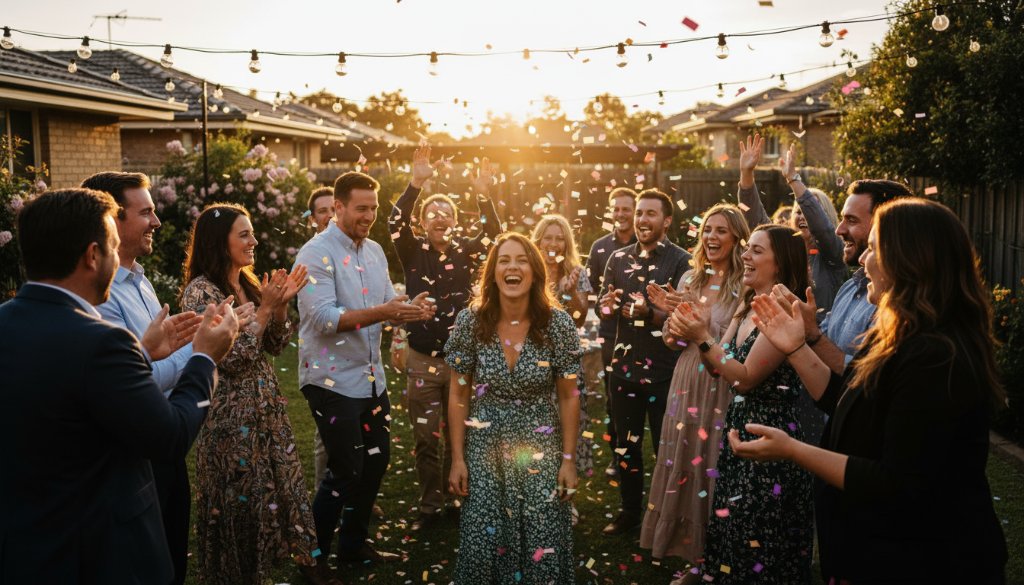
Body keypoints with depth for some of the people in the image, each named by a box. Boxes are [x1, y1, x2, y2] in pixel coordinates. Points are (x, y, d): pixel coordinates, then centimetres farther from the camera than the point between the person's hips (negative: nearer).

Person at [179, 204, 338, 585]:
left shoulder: (248, 283, 8)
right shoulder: (201, 291, -15)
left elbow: (275, 347, 8)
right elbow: (230, 360, -20)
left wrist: (280, 305, -7)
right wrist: (264, 309, -19)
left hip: (267, 404, 7)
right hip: (232, 412, -7)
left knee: (282, 481, 14)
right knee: (241, 496, 7)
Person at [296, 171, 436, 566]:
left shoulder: (375, 251, 9)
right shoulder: (316, 253, -14)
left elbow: (388, 305, 9)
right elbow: (322, 318, -24)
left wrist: (410, 308, -14)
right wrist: (382, 312, -34)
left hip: (371, 377, 8)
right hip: (332, 380, -7)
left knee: (376, 461, 14)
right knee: (345, 472, 0)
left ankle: (353, 545, 32)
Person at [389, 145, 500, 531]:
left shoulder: (465, 252, 3)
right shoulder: (413, 252, 0)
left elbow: (494, 235, -13)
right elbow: (395, 223, -18)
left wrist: (483, 196, -28)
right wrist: (416, 184, -31)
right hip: (422, 361, -1)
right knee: (426, 438, 6)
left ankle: (458, 499, 27)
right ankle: (430, 506, 20)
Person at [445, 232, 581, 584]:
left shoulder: (558, 323, -11)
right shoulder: (470, 322, -10)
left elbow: (568, 397, -4)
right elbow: (459, 396, -2)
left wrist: (569, 460, -4)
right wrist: (457, 459, -3)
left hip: (541, 450, 0)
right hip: (484, 450, 1)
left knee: (543, 545, 6)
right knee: (483, 543, 8)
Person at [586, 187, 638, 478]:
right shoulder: (600, 246, 7)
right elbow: (591, 286, 10)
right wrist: (601, 310, -4)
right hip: (611, 331, 2)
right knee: (613, 395, 7)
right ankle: (617, 453, 18)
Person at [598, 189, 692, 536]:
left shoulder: (680, 261, -8)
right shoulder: (618, 258, 7)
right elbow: (604, 310, 9)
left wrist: (650, 314, -29)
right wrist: (608, 307, -14)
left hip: (664, 371, -4)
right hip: (624, 366, 5)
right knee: (626, 444, 15)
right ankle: (630, 510, 32)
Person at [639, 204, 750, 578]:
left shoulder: (745, 285, -11)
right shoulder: (690, 278, 6)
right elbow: (672, 342, 10)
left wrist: (700, 315, -23)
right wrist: (669, 312, -9)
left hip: (722, 387, -5)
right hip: (687, 382, 5)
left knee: (711, 462, 4)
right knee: (679, 460, 13)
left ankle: (711, 545, 24)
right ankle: (680, 538, 31)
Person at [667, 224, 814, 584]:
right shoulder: (748, 307, 9)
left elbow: (746, 378, -20)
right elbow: (719, 366, 8)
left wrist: (702, 338, -21)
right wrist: (693, 332, -8)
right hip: (739, 425, 9)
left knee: (757, 535, 5)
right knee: (731, 526, 19)